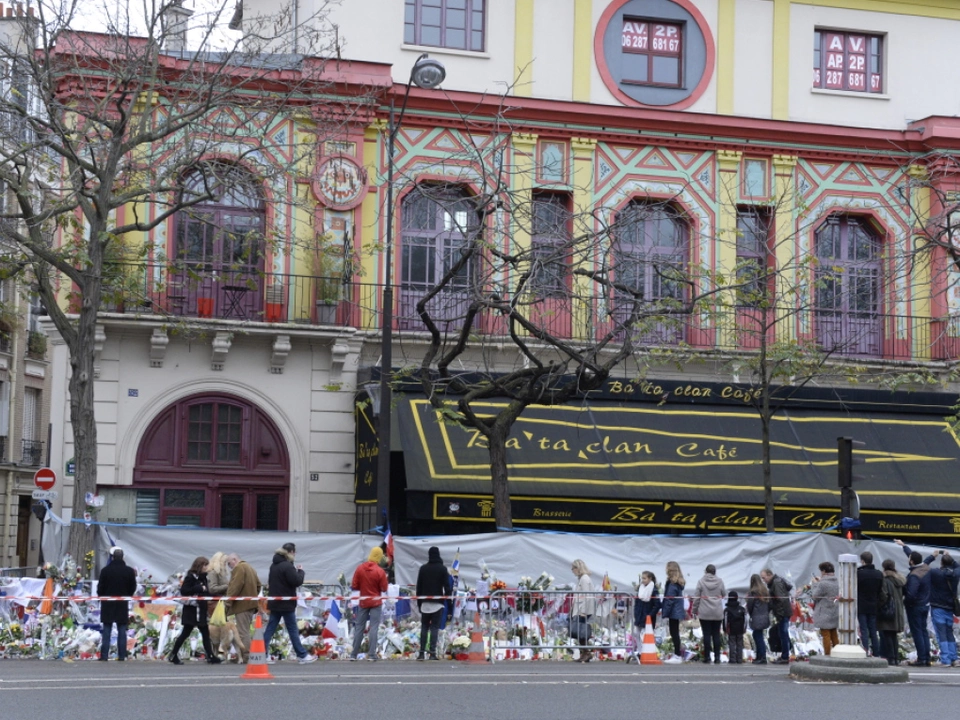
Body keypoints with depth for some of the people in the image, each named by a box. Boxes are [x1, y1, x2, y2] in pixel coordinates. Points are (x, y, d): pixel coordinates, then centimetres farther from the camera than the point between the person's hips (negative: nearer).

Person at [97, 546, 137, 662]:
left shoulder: (105, 570, -9)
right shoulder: (129, 571, -3)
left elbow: (100, 588, -4)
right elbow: (133, 588, 4)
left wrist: (102, 596, 15)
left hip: (108, 604, -1)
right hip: (123, 604, 1)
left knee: (106, 631, 3)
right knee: (122, 631, 5)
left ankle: (104, 655, -1)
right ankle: (122, 655, 2)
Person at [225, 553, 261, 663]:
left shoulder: (238, 568, -10)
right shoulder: (250, 568, 21)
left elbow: (235, 586, -20)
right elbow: (258, 585, 22)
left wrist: (229, 600, -20)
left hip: (242, 604, -10)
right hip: (251, 603, 10)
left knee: (243, 632, -8)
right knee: (246, 631, 13)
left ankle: (245, 657, -11)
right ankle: (246, 655, 13)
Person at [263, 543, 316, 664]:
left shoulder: (274, 565, 10)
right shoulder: (287, 566, -19)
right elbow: (297, 581, -21)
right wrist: (300, 571, -2)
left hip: (274, 602, 8)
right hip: (286, 603, -8)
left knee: (270, 629, 7)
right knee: (293, 630, 1)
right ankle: (302, 655, 8)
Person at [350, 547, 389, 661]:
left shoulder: (360, 568, -5)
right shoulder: (380, 571, -13)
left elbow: (354, 586, -2)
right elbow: (384, 589, -8)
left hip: (363, 601, 3)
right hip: (376, 602, -3)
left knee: (359, 627, 9)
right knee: (374, 628, -1)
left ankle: (354, 654, 10)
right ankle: (371, 655, -6)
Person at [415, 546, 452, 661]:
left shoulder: (423, 568, 4)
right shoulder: (442, 568, -4)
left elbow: (419, 586, 7)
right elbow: (447, 586, -6)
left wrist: (419, 602, 12)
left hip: (425, 603, 2)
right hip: (437, 603, -2)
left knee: (424, 627, 9)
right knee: (434, 628, -2)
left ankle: (421, 653, 5)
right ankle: (432, 653, -7)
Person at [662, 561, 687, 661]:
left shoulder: (672, 584, -17)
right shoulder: (679, 582, 12)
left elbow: (670, 600, -19)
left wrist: (665, 614, -16)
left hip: (673, 612, -9)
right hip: (678, 612, 9)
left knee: (674, 633, -4)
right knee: (675, 633, 14)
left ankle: (677, 655, -1)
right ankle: (678, 654, 18)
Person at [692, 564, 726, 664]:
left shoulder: (701, 581, -6)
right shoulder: (719, 581, -2)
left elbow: (696, 597, -4)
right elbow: (724, 594, 9)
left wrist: (695, 610, 4)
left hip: (704, 613, -2)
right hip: (717, 613, 2)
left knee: (706, 635, 2)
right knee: (716, 635, 8)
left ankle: (707, 657, 1)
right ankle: (717, 657, 8)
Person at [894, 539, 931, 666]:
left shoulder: (914, 576, -27)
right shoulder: (926, 568, 0)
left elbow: (911, 594, -30)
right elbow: (915, 556, 18)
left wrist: (904, 602, -10)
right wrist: (904, 546, 30)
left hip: (915, 607, -8)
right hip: (925, 605, 8)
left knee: (917, 632, -2)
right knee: (924, 631, 14)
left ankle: (921, 659, -1)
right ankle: (927, 658, 15)